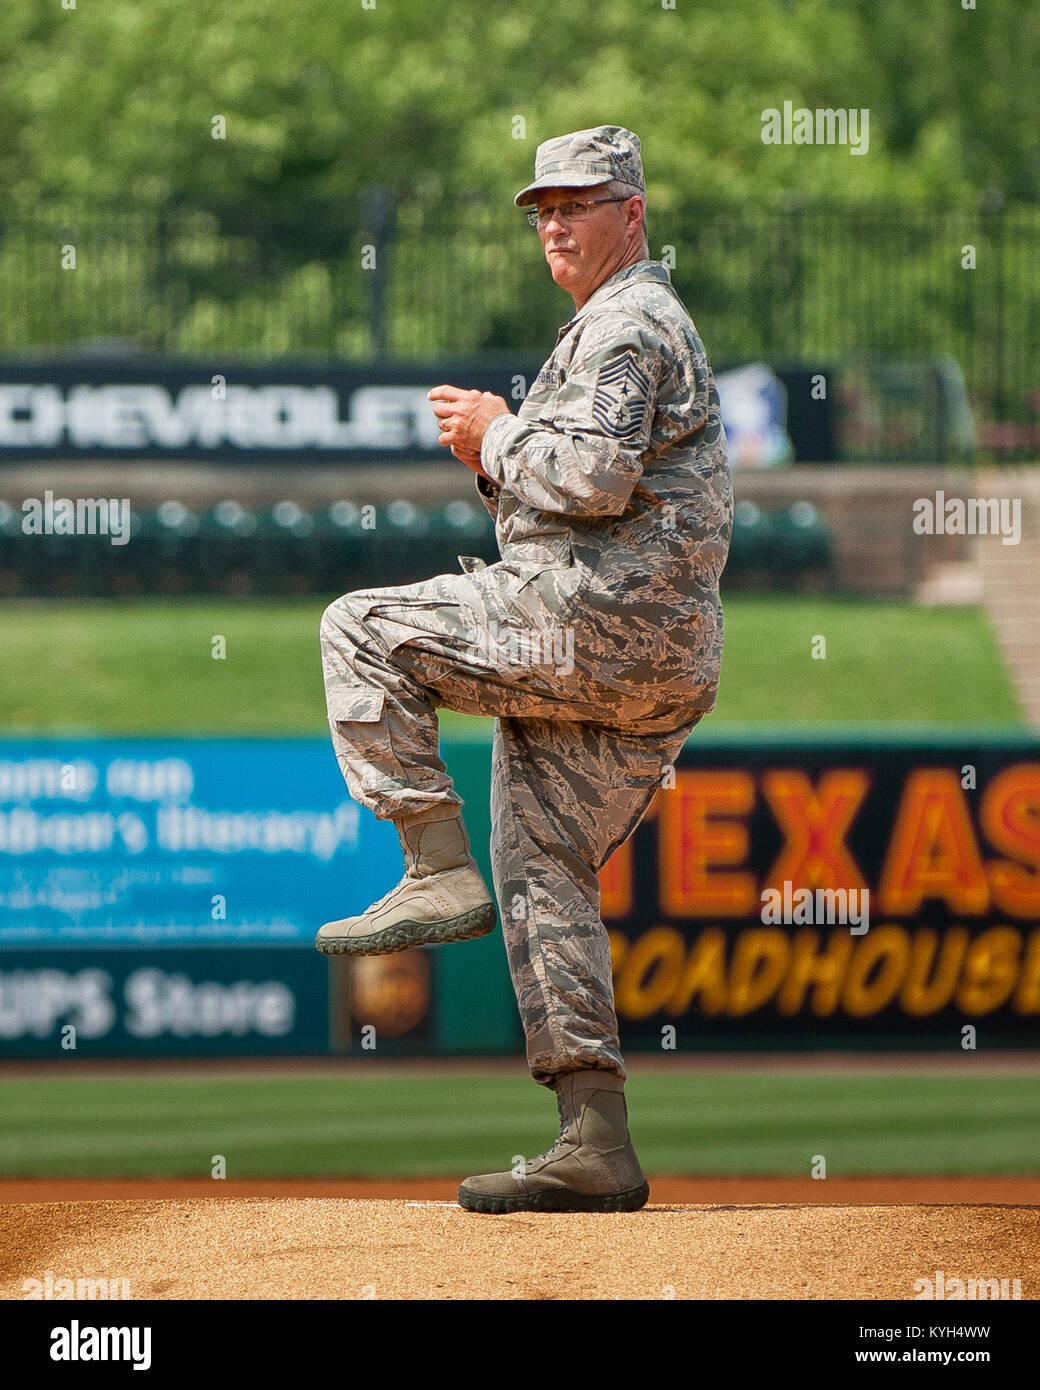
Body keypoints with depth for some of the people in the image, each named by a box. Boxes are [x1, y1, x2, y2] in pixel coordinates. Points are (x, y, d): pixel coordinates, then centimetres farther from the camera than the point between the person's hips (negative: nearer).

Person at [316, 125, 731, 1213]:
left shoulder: (627, 327, -6)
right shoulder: (652, 328, 28)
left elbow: (593, 478, -22)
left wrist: (499, 433, -6)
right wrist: (495, 463, 12)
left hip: (597, 615, -10)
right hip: (662, 667, 10)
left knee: (363, 632, -7)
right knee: (542, 878, 7)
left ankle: (439, 872, -12)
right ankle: (595, 1147, 1)